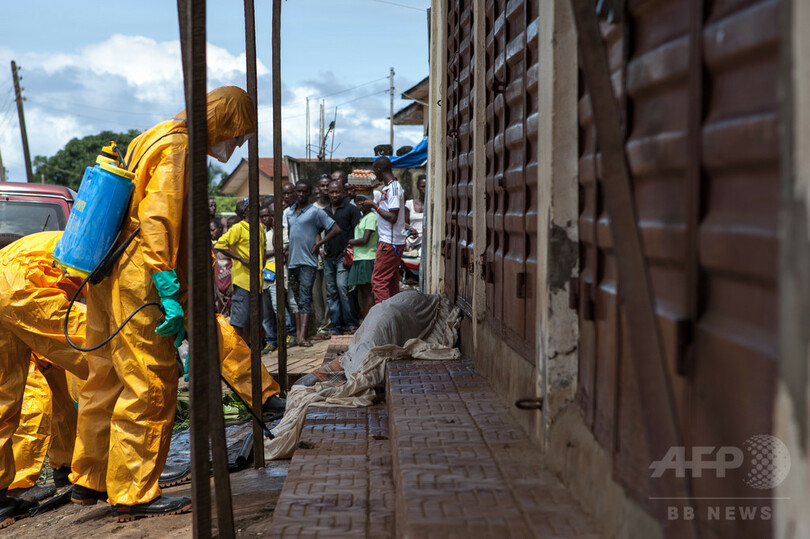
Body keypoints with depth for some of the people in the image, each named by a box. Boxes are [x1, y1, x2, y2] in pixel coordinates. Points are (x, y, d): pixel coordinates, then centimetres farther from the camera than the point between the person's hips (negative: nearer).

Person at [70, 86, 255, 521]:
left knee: (107, 379, 16)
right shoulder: (177, 148, -11)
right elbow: (157, 223, -20)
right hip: (137, 282, -11)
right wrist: (169, 294, -23)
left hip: (108, 276, 11)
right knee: (150, 386, -5)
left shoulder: (156, 141, 21)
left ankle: (90, 480, 27)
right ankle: (134, 494, -1)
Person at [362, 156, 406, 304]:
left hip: (389, 243, -10)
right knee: (392, 283, 12)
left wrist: (375, 206, -13)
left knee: (378, 281, -9)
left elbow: (392, 217, -22)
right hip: (395, 242, 10)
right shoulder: (395, 186, 15)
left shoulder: (392, 188, -16)